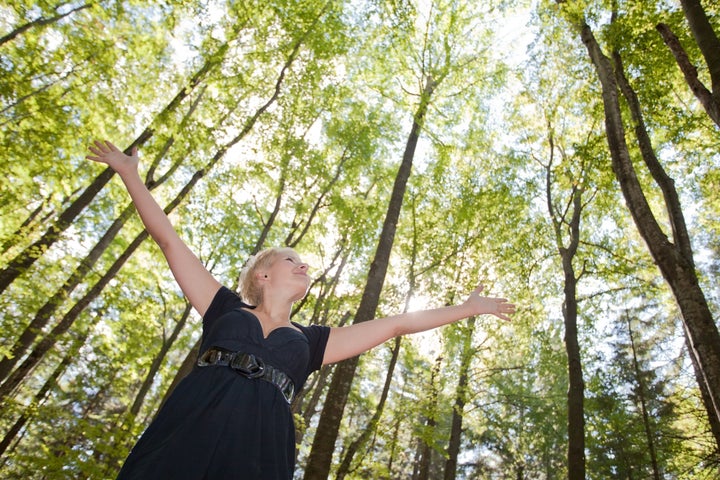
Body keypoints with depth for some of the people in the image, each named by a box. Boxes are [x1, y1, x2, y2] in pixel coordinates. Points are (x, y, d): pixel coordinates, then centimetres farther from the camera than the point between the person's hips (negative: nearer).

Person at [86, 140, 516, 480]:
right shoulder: (224, 307, 19)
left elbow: (398, 324, 22)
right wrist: (129, 173, 24)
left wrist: (468, 308, 26)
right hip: (187, 432, -1)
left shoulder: (312, 341, 21)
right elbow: (168, 239, 20)